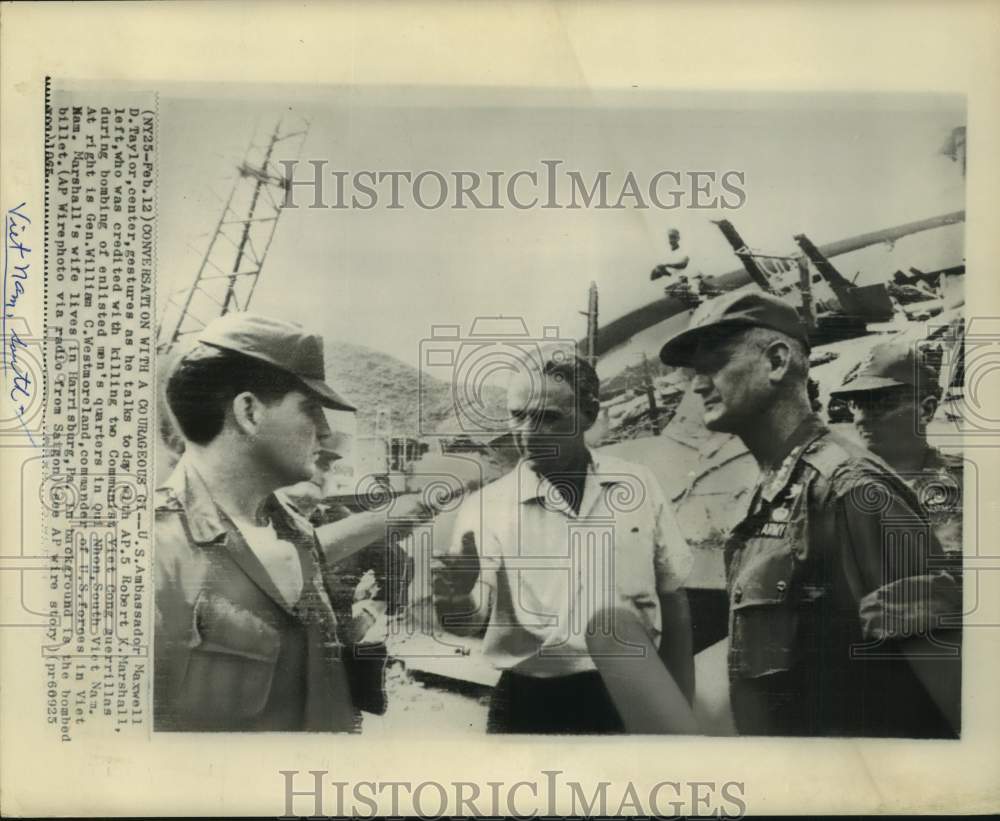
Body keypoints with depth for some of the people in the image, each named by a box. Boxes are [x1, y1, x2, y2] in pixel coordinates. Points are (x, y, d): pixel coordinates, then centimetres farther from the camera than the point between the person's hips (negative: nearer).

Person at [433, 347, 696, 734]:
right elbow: (471, 619, -15)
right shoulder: (486, 506, -8)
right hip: (529, 706, -1)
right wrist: (455, 600, -37)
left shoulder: (637, 486, -2)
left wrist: (682, 708, 7)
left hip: (632, 700, 1)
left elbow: (673, 600, 6)